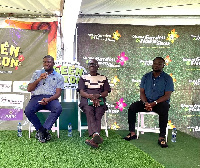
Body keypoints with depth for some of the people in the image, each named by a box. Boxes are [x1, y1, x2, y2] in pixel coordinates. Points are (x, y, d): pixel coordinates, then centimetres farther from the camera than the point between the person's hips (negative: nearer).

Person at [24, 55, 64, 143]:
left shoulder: (59, 77, 14)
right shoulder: (37, 73, 20)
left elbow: (58, 93, 3)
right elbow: (29, 89, 14)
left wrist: (48, 99, -18)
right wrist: (38, 80, -2)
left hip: (51, 98, -1)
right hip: (36, 97, 1)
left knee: (58, 108, -36)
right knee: (28, 110, -31)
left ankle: (42, 130, -28)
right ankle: (44, 132, -18)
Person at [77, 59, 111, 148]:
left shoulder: (103, 78, 25)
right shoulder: (83, 77, 22)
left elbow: (106, 92, 14)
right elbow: (81, 92, 8)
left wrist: (98, 95, -9)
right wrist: (91, 97, -12)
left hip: (100, 100, 1)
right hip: (86, 100, -1)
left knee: (98, 114, -32)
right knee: (89, 112, -35)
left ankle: (94, 138, -52)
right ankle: (96, 135, -57)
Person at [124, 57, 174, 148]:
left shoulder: (167, 78, 0)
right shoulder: (146, 77, 11)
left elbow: (167, 96, -9)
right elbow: (142, 92, 6)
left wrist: (154, 103, -23)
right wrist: (145, 102, -15)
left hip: (160, 102, -3)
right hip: (146, 102, 3)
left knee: (164, 110, -36)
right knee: (132, 107, -21)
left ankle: (161, 137, -30)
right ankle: (132, 133, -14)